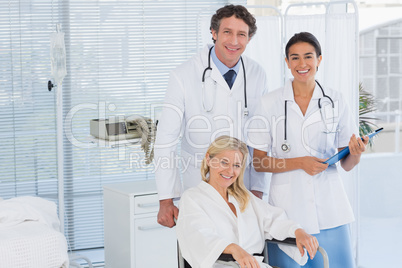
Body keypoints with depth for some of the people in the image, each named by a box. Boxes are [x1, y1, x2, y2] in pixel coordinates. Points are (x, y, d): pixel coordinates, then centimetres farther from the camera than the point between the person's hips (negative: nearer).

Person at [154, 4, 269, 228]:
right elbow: (166, 141, -8)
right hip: (200, 186, -3)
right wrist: (166, 201, -11)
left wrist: (257, 190, 5)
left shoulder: (257, 75, 3)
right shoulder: (184, 76, -9)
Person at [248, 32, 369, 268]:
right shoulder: (270, 103, 1)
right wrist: (300, 162, -13)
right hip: (288, 208, -1)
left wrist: (356, 153, -15)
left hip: (329, 209, 1)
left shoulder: (335, 102, 5)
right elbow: (258, 162, 0)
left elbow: (347, 165, 8)